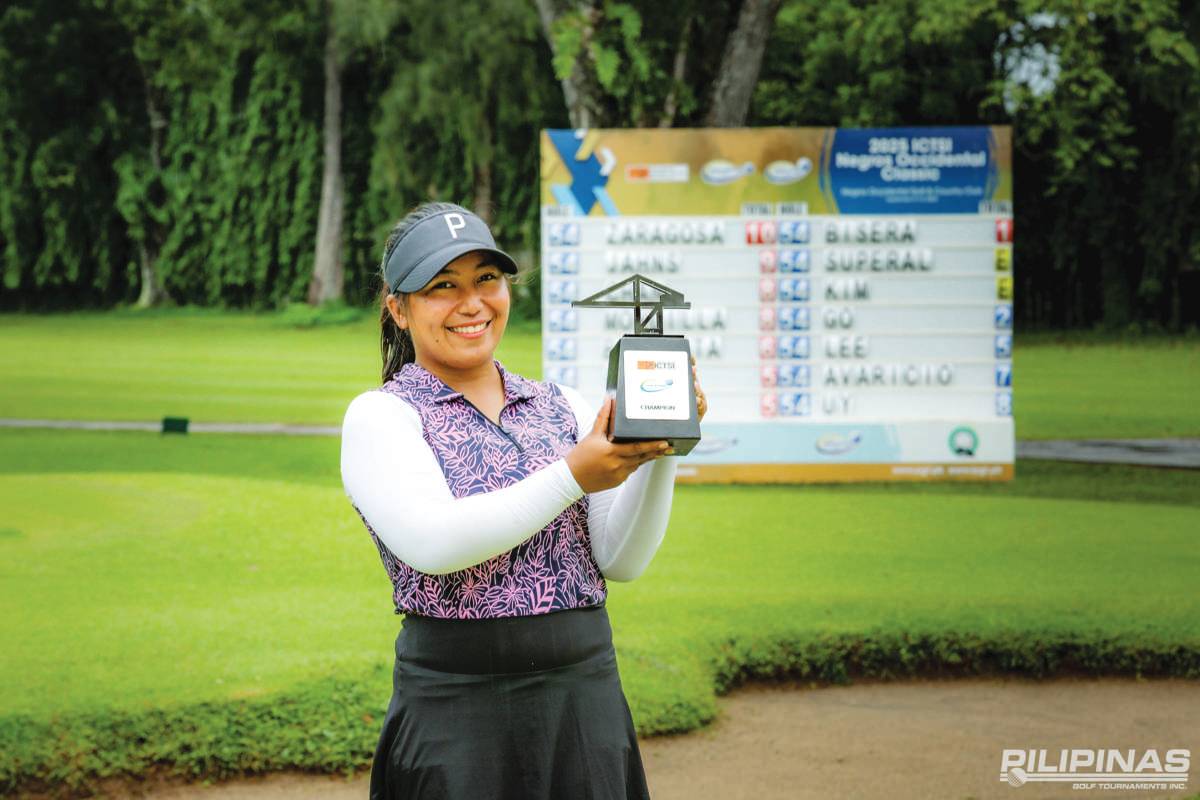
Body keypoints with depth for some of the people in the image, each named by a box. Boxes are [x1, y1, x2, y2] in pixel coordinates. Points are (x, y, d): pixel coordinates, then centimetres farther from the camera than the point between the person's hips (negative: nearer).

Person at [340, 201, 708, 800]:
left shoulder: (562, 407, 9)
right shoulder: (380, 415, -2)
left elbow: (622, 560, 1)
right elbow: (433, 542, -19)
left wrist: (659, 449, -13)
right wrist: (574, 477, -22)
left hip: (588, 699, 4)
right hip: (459, 716, -4)